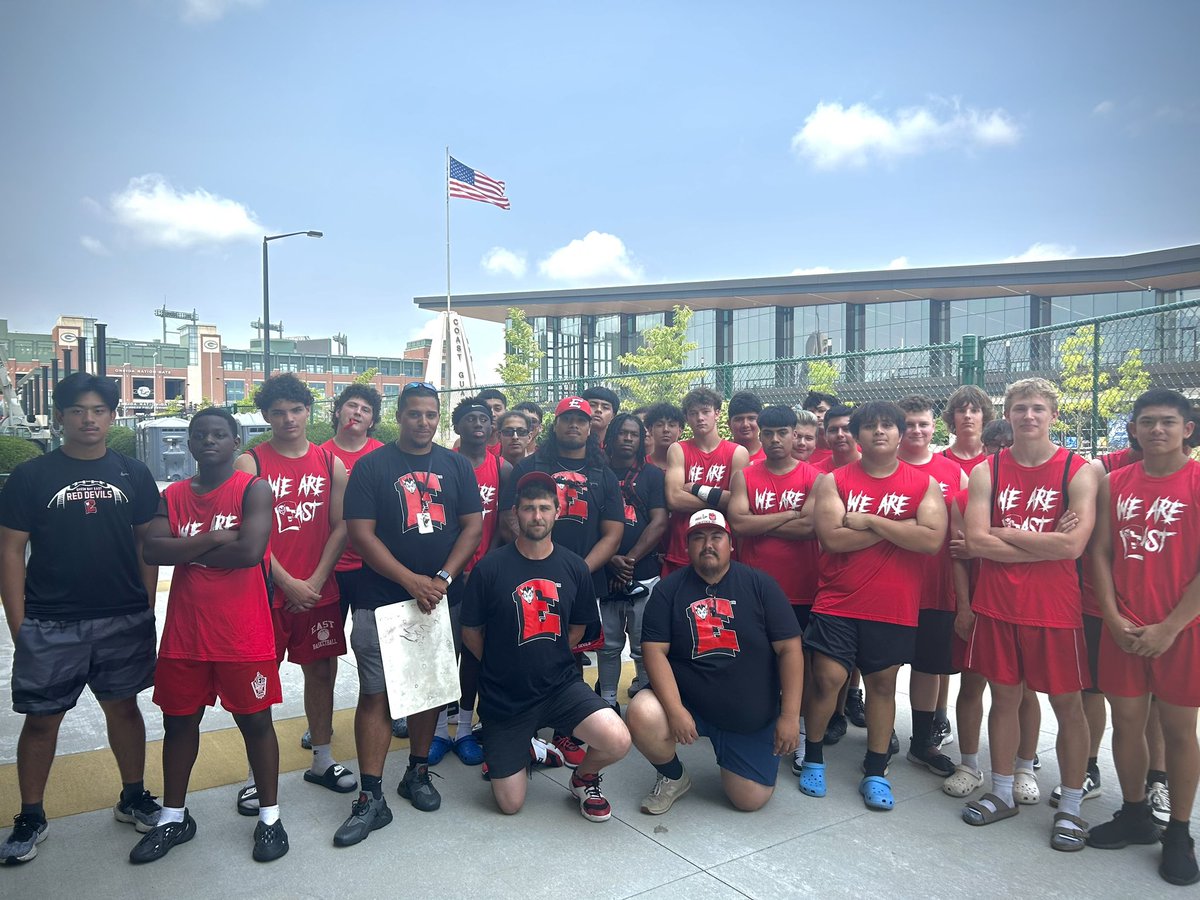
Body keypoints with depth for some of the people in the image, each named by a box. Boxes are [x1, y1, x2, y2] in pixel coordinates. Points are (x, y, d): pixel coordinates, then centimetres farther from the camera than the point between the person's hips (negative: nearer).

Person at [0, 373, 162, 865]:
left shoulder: (133, 474, 3)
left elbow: (147, 542, 7)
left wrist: (147, 606, 3)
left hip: (125, 621, 1)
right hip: (50, 625, -1)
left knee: (123, 708, 13)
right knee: (41, 719, 8)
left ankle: (133, 798, 29)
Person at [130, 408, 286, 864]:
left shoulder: (254, 490, -8)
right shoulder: (172, 496, 7)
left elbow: (250, 551, -21)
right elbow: (152, 550, -7)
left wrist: (186, 553, -9)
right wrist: (214, 539, -16)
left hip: (243, 633, -4)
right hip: (184, 632, 5)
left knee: (254, 720, 6)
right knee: (179, 721, 15)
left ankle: (269, 816, 21)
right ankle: (173, 817, 33)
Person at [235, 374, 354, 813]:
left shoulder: (330, 463, 5)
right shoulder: (250, 462, -3)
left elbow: (340, 527, 3)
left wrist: (316, 580, -7)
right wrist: (288, 583, -12)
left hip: (319, 591, 3)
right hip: (266, 591, -3)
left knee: (321, 671, 11)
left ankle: (322, 760, 26)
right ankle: (257, 774, 18)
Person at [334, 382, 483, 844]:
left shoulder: (457, 465, 7)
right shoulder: (371, 466, -1)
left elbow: (472, 526, 3)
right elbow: (361, 533, -8)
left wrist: (443, 578, -10)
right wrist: (412, 581, -15)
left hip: (441, 598, 3)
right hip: (381, 601, -3)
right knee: (375, 693, -2)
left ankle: (418, 773, 29)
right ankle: (371, 798, 6)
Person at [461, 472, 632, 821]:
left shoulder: (574, 568, -3)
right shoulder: (490, 567, -11)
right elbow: (470, 632, 0)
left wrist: (546, 660, 8)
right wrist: (505, 666, 7)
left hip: (560, 685, 2)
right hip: (504, 696, -1)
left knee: (618, 742, -23)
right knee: (510, 805, 3)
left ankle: (584, 777, 12)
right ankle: (523, 749, 35)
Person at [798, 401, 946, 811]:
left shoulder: (925, 484, 2)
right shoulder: (834, 481, 0)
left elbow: (932, 539, -12)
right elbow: (832, 537, -14)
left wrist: (870, 521, -14)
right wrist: (900, 527, -12)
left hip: (894, 606, 1)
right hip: (838, 602, -1)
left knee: (882, 683, 11)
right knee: (827, 678, -3)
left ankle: (876, 772, 24)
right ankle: (813, 757, 20)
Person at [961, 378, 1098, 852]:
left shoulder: (1079, 471, -4)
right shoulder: (987, 471, 2)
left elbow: (1073, 545, -17)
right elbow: (976, 542, -9)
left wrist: (1003, 533, -10)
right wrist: (1045, 542, -12)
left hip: (1055, 608, -2)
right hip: (997, 604, 2)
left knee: (1067, 704, 7)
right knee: (1004, 696, 13)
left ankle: (1070, 807, 24)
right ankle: (1002, 794, 29)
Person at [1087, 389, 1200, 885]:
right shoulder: (1115, 483, 6)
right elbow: (1100, 552, 6)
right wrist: (1114, 618, -4)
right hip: (1123, 628, 3)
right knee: (1126, 721, 10)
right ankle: (1134, 815, 28)